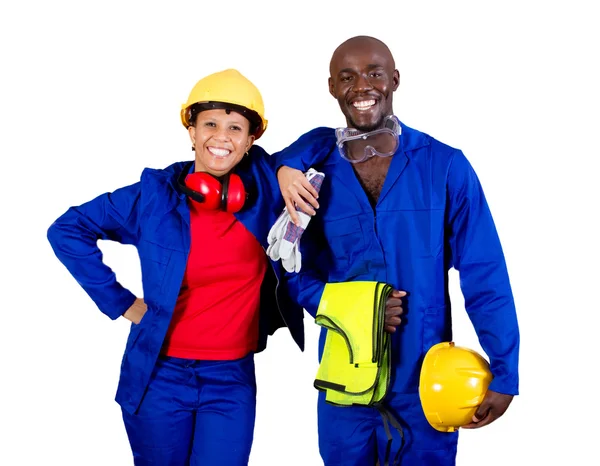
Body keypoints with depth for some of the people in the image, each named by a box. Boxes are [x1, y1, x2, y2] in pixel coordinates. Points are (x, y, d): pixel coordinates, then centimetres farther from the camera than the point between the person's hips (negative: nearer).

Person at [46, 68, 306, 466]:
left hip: (232, 377, 1)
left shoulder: (263, 183, -6)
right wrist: (120, 302, -5)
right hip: (160, 375, 0)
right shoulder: (155, 194, -9)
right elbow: (66, 231, -1)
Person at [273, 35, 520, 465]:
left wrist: (504, 373, -9)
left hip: (427, 384, -2)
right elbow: (299, 273, 3)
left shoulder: (445, 166, -7)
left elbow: (485, 276, -7)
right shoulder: (315, 171, -1)